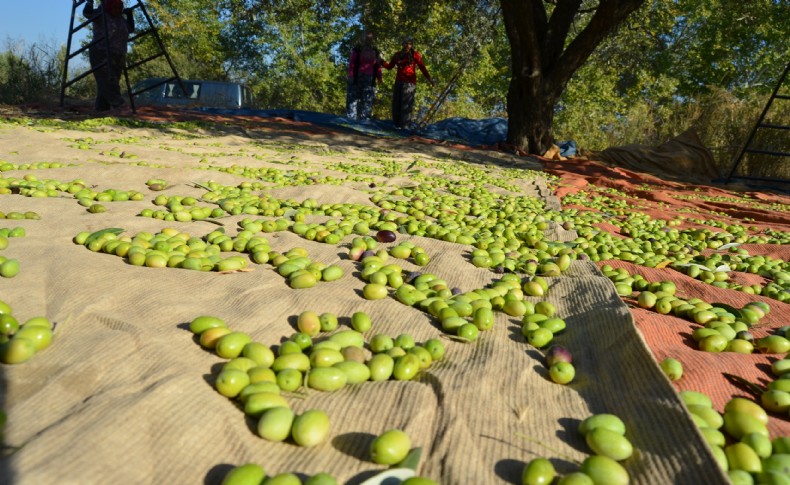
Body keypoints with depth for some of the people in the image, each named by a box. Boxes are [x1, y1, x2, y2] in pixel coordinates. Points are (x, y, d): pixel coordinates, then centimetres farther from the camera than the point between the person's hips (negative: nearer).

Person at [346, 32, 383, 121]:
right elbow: (351, 63, -2)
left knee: (368, 101, 2)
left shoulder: (375, 51, 14)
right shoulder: (357, 49, 2)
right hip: (357, 78, -3)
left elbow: (378, 66, 14)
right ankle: (351, 119, -5)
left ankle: (365, 119, 5)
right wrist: (350, 75, -11)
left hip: (369, 80, 4)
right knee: (353, 99, -6)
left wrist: (379, 78, 6)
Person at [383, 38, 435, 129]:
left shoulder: (415, 55, 3)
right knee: (396, 102, -1)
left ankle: (404, 124, -9)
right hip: (399, 81, 4)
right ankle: (396, 124, 6)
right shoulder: (397, 55, 13)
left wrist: (429, 79, -11)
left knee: (406, 103, -9)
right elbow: (389, 66, 14)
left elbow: (422, 67, -2)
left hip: (410, 82, -4)